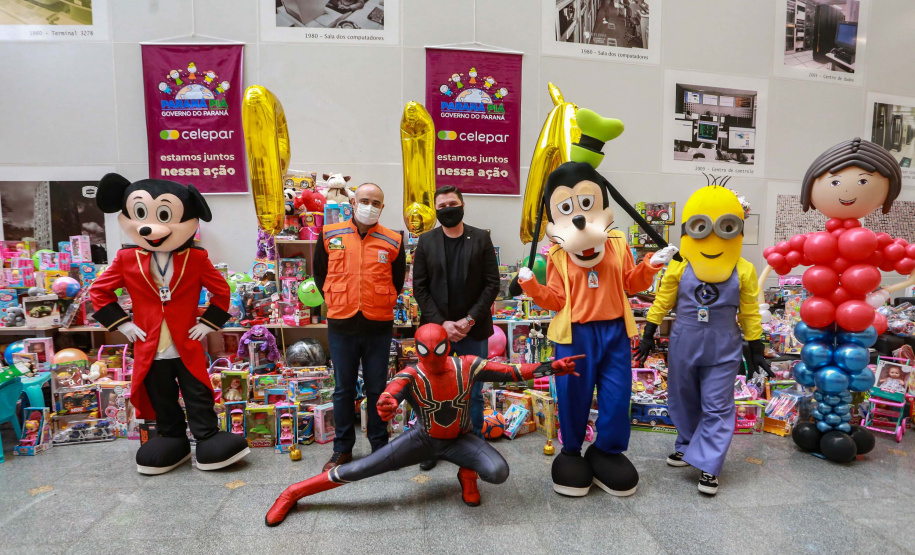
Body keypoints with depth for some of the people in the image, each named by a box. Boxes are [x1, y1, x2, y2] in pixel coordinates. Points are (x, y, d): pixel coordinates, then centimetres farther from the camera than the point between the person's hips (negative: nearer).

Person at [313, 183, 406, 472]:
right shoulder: (329, 236, 2)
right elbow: (320, 274, 13)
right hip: (341, 325, 1)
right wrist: (334, 301, 8)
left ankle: (380, 446, 24)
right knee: (343, 389, 11)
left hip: (379, 325, 0)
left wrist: (383, 304, 7)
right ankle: (342, 448, 25)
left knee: (377, 389, 9)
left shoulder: (393, 241, 1)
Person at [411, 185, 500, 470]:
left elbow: (492, 284, -3)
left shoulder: (481, 238, 1)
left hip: (473, 329, 0)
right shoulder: (426, 241, 4)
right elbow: (420, 288, 0)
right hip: (436, 328, 1)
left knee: (473, 393, 9)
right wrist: (441, 323, -10)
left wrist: (470, 320, -12)